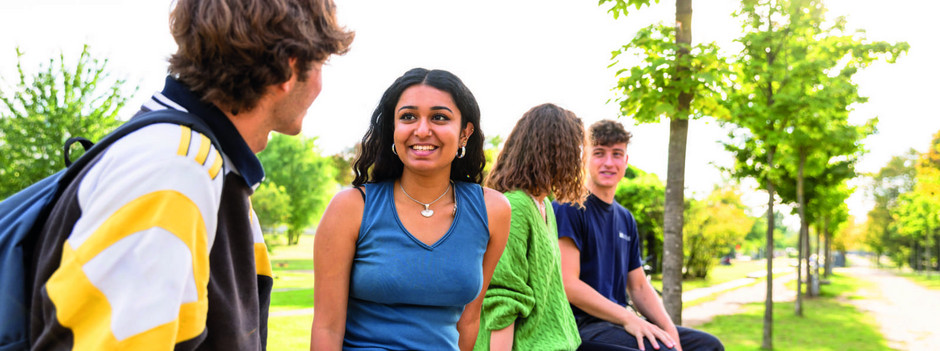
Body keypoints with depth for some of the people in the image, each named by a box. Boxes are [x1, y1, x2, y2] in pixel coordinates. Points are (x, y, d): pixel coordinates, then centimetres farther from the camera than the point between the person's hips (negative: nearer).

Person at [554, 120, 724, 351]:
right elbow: (567, 284, -17)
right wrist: (627, 318, -22)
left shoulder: (626, 219, 18)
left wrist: (670, 329, -1)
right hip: (581, 325, -8)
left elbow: (639, 287, 17)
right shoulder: (569, 208, -8)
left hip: (619, 321, 8)